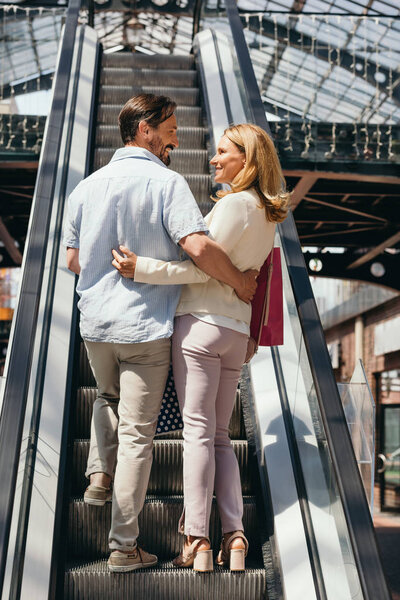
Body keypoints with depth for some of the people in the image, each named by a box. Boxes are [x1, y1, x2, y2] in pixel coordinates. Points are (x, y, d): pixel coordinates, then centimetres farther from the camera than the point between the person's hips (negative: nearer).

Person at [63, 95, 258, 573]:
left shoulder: (87, 186, 7)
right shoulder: (166, 182, -11)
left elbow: (73, 260, 11)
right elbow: (198, 246, -23)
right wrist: (239, 281, -8)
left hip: (95, 323, 5)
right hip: (146, 325, -5)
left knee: (108, 397, 34)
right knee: (136, 435, 4)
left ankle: (100, 474, 21)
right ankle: (123, 547, 11)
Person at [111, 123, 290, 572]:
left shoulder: (234, 203, -8)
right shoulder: (267, 214, 17)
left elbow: (203, 268, -14)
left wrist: (142, 269, -15)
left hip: (201, 321, -8)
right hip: (236, 330, 8)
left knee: (198, 431, -5)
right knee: (219, 436, 12)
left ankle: (197, 540, -3)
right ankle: (234, 535, 6)